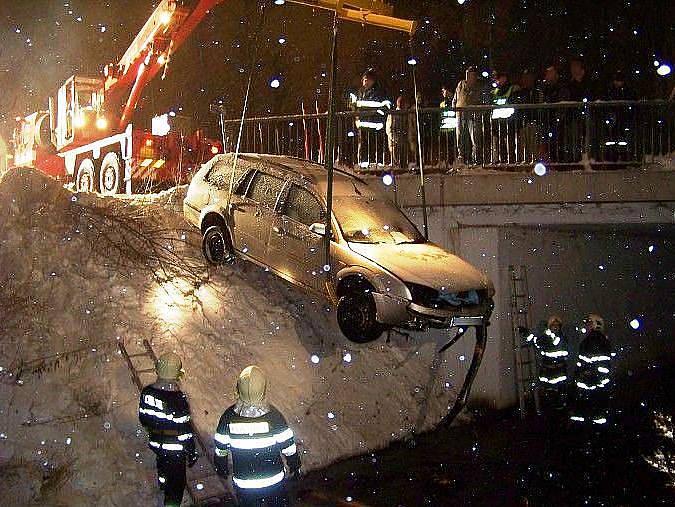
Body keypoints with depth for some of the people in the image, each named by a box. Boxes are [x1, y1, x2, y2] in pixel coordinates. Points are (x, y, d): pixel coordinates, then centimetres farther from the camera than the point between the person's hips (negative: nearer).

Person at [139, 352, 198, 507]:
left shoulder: (146, 393, -14)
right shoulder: (178, 400, -31)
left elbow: (143, 419, 1)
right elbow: (184, 431, -23)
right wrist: (192, 453, -9)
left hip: (155, 443, 7)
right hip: (175, 448, -7)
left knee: (162, 462, 37)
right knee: (176, 483, 13)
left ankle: (163, 483, 64)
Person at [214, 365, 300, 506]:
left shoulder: (229, 417, -15)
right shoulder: (273, 416, -19)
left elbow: (220, 450, -3)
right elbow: (289, 448, -10)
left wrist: (222, 470, 16)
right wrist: (294, 467, 9)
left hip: (243, 484, 1)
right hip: (274, 481, -1)